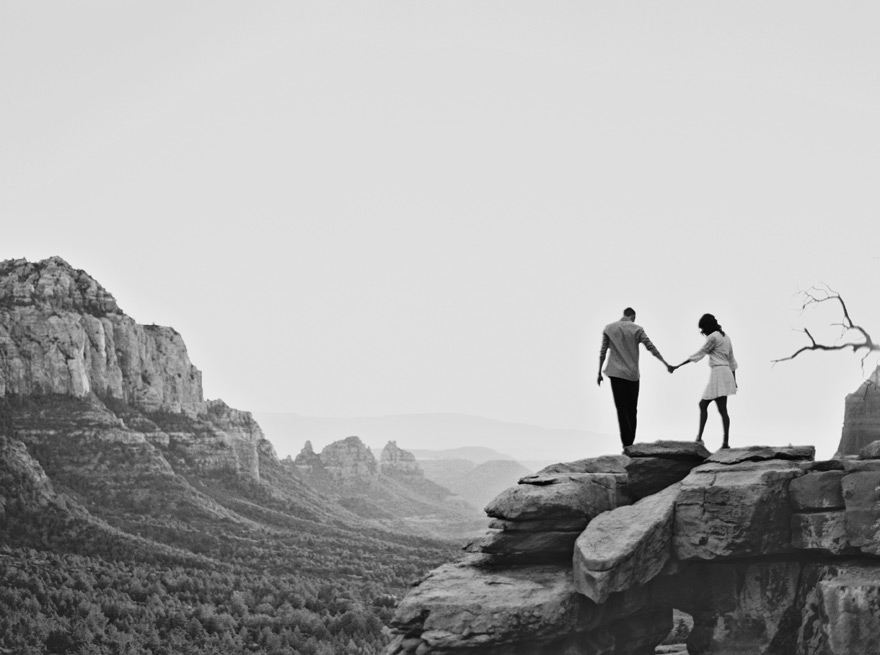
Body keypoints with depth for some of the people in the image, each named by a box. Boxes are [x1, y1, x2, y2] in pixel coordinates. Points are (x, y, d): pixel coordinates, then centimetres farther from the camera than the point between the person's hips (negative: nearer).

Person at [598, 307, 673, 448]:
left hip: (616, 374, 0)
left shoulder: (608, 328, 4)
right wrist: (666, 364, 2)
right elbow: (651, 348, -3)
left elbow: (603, 352, 4)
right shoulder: (636, 329, 0)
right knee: (632, 410, 11)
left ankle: (626, 443, -10)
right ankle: (631, 442, 12)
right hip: (632, 374, 0)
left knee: (622, 409, -1)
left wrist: (599, 372, 10)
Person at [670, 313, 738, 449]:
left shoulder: (713, 337, -10)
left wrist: (677, 366, -6)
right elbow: (732, 360, 19)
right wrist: (734, 380, 23)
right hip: (726, 373, 8)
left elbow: (698, 355, -9)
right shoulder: (725, 336, 16)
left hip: (718, 374, -8)